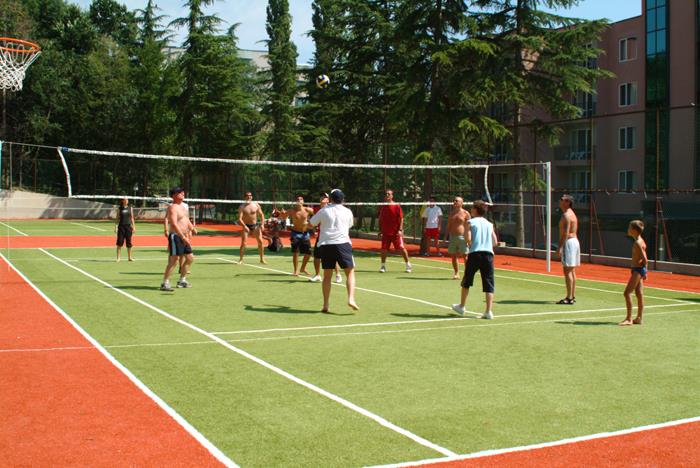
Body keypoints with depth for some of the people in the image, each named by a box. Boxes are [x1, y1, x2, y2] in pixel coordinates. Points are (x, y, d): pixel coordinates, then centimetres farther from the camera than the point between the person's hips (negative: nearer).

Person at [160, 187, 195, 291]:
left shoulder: (182, 207, 18)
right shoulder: (172, 207, -13)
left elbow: (187, 221, 25)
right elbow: (174, 224, -23)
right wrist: (183, 237, -27)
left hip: (183, 237, 10)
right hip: (175, 236, -10)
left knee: (190, 258, 14)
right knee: (174, 260, -13)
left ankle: (182, 280, 25)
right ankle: (165, 283, -9)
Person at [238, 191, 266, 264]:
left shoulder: (256, 205, 2)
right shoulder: (242, 207, -8)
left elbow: (261, 215, 9)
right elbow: (239, 218, -15)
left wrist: (262, 224, -3)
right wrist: (244, 226, -28)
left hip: (255, 225, 3)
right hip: (246, 226, -3)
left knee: (260, 241, -5)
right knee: (243, 243, -10)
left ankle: (262, 259, 5)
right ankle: (241, 259, 2)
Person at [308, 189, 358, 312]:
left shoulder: (324, 211, 4)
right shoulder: (347, 212, 6)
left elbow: (311, 224, 14)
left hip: (326, 245, 1)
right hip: (342, 243, -1)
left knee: (327, 276, 9)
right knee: (350, 272, 4)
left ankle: (325, 305, 8)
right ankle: (351, 299, -15)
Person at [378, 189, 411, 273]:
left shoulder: (397, 206, -4)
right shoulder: (383, 207, 7)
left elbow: (401, 218, -6)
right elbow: (380, 219, 15)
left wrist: (400, 230, -14)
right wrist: (380, 230, 10)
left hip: (396, 232, -4)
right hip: (385, 232, 4)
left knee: (401, 248, -4)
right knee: (384, 249, 1)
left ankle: (408, 265, 7)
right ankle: (383, 266, 13)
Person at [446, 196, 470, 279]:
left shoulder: (465, 213, -2)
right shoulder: (451, 213, 14)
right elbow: (448, 226, 17)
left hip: (462, 237, -5)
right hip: (452, 237, 5)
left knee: (465, 256, -4)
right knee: (454, 256, 6)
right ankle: (456, 273, 15)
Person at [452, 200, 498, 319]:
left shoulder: (470, 222, 3)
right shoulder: (489, 224, 14)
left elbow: (468, 239, -9)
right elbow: (495, 242, 11)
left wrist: (471, 246, 9)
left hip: (475, 253, -2)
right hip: (488, 254, 2)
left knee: (466, 281, 15)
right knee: (489, 284, 1)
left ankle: (461, 306, 25)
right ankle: (489, 311, -6)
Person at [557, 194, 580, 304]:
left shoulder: (566, 215, -14)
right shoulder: (571, 214, 18)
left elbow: (566, 232, -22)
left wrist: (560, 247, -24)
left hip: (569, 242, -11)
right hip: (575, 241, 11)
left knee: (567, 271, -10)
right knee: (572, 271, 13)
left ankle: (569, 298, -12)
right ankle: (572, 296, 17)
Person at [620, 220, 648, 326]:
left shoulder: (637, 243, -18)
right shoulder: (640, 241, 12)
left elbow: (645, 259, -21)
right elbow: (645, 259, 15)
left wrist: (644, 270, -8)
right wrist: (644, 271, 16)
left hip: (637, 269, -10)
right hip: (638, 269, 10)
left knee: (627, 292, -9)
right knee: (639, 294, 11)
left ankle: (629, 318, -7)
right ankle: (639, 318, 15)